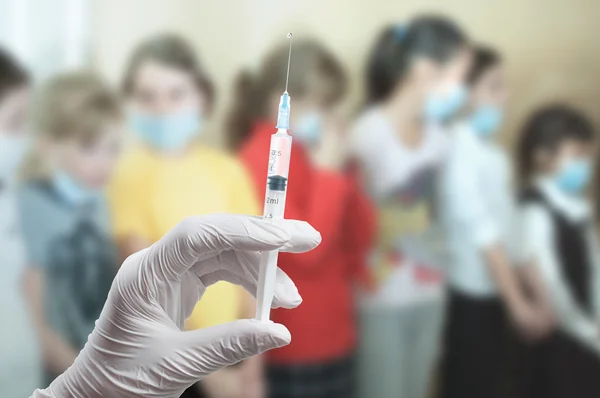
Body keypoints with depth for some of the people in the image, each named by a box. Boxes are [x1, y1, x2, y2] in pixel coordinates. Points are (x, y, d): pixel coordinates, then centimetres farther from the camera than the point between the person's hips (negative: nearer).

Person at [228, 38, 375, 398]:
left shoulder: (316, 154, 7)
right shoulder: (261, 161, -16)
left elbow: (362, 234, 6)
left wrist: (337, 171, -6)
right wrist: (330, 173, -19)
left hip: (335, 338, 8)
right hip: (290, 348, -8)